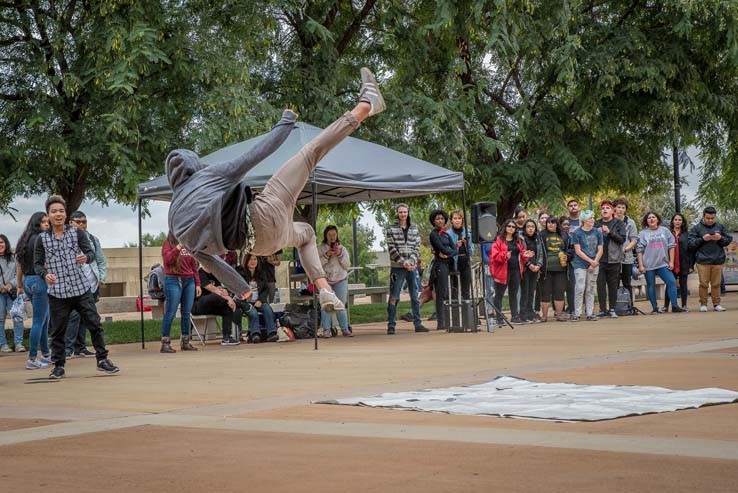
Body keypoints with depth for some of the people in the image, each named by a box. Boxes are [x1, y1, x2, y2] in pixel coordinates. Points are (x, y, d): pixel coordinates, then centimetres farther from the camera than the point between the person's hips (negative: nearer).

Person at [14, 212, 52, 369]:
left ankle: (46, 354, 26)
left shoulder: (26, 240, 14)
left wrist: (20, 287, 24)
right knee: (38, 321, -5)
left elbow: (20, 267, 18)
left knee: (44, 319, 19)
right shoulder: (38, 239, -12)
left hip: (27, 281, 9)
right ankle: (32, 359, -4)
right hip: (39, 281, -9)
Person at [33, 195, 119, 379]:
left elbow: (91, 252, 1)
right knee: (58, 331, 5)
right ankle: (58, 366, 17)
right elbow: (37, 263, 4)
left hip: (81, 288, 1)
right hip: (57, 292, 0)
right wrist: (45, 274, -16)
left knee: (95, 324, 1)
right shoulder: (42, 238, 3)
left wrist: (86, 257, -22)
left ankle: (102, 359, 13)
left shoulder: (77, 232, 4)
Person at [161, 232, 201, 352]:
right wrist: (178, 247, -22)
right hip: (173, 281, -5)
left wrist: (197, 283, 13)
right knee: (170, 313, -6)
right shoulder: (168, 244, 1)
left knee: (186, 313, 6)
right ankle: (165, 343, -4)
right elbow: (167, 259, -16)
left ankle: (185, 342, 13)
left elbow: (194, 266, 17)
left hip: (189, 281, 5)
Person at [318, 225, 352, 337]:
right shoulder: (320, 248, 3)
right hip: (325, 280, -2)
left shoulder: (342, 248, 10)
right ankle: (326, 330, -6)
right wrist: (326, 255, -16)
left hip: (341, 280, 2)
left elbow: (347, 265, 4)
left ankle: (345, 329, 5)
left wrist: (340, 255, -8)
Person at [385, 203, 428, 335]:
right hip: (397, 267, -4)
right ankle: (391, 325, -2)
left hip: (412, 266, 4)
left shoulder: (414, 228, 11)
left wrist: (411, 261, -8)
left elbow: (417, 246, 6)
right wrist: (402, 262, -13)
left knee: (415, 296, 8)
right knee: (394, 297, -4)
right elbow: (391, 248, -6)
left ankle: (417, 324, 13)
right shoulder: (391, 229, 0)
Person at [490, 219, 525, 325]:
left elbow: (522, 252, 23)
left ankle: (515, 317, 16)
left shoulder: (518, 241, 17)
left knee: (513, 294, 11)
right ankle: (498, 318, 1)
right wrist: (505, 256, -26)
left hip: (516, 270, 6)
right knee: (499, 294, -2)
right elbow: (494, 254, -11)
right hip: (502, 271, -6)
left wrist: (524, 255, 1)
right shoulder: (499, 240, -3)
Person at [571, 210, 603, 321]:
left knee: (590, 290, 7)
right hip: (580, 265, -3)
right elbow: (578, 251, -7)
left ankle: (590, 313, 11)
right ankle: (577, 314, -4)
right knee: (580, 288, -10)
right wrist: (590, 261, -11)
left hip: (594, 265, 3)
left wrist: (594, 263, -5)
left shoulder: (597, 233, 7)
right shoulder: (577, 233, -3)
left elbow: (600, 250, 6)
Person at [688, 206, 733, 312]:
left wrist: (721, 238, -9)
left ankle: (716, 304, 12)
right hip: (703, 261, -2)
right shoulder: (696, 228, 3)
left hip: (718, 260, 2)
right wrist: (702, 239, -15)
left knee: (716, 284, 5)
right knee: (704, 284, -1)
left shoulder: (720, 227, 10)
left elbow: (729, 240, 10)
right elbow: (691, 243, -2)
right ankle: (703, 304, 8)